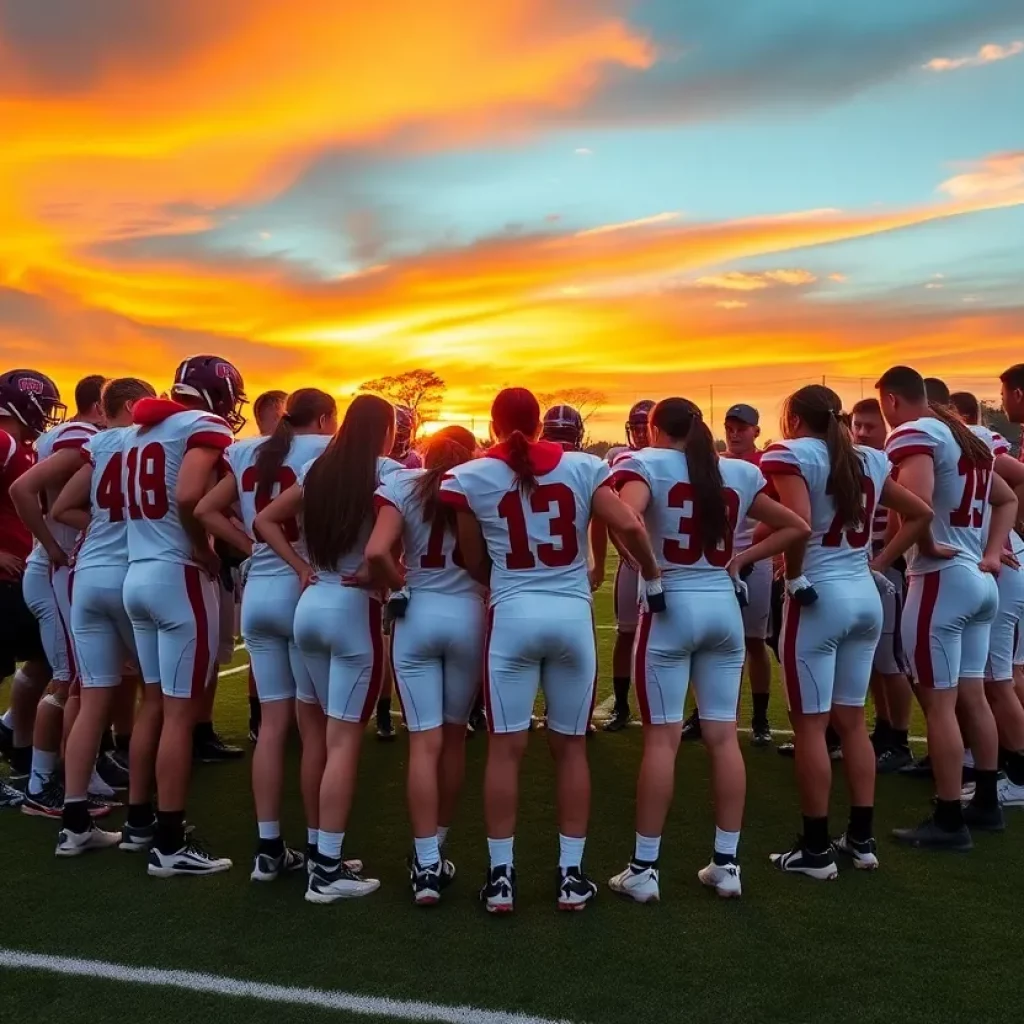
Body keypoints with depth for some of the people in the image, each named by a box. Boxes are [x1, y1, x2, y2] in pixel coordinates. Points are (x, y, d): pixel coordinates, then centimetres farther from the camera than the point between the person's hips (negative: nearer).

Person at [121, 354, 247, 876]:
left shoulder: (141, 430, 17)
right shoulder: (204, 427, -8)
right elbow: (189, 497, -25)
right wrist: (206, 554, -12)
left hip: (138, 574, 9)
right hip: (179, 578, -9)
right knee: (180, 711, -2)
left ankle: (140, 821, 29)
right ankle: (170, 843, 5)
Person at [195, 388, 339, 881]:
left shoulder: (250, 454, 11)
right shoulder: (325, 451, -6)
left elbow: (205, 510, 8)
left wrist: (252, 546, 7)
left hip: (257, 592, 6)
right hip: (303, 591, -5)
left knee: (273, 721, 11)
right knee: (315, 723, 5)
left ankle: (268, 849, 16)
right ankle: (317, 848, 13)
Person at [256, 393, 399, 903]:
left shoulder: (317, 470, 10)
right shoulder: (385, 471, -8)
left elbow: (265, 521, 14)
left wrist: (303, 566, 9)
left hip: (310, 605, 7)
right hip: (354, 609, -7)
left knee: (326, 734, 16)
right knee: (345, 738, -2)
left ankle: (323, 853, 24)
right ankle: (327, 870, 3)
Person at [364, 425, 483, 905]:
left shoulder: (402, 483, 0)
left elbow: (377, 552, -14)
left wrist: (399, 588, 2)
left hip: (416, 616, -1)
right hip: (468, 616, 1)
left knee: (424, 740, 3)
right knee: (453, 736, 15)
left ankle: (426, 863, 0)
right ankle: (436, 851, 28)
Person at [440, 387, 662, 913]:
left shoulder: (469, 478, 0)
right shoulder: (583, 467, 2)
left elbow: (475, 564, 5)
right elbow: (629, 526, -7)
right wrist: (652, 576, 9)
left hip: (512, 615, -1)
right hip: (573, 615, 2)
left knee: (506, 747, 7)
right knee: (570, 746, 12)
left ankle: (501, 875, 14)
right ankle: (572, 875, 19)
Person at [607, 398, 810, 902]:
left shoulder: (646, 463, -4)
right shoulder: (740, 473, 10)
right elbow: (796, 527, 16)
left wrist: (648, 568, -11)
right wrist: (741, 557, 13)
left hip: (672, 607, -4)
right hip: (724, 607, 4)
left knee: (662, 737, 0)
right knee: (723, 735, 10)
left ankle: (644, 868, 7)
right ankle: (726, 863, 17)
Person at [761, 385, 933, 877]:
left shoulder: (791, 454, -8)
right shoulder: (869, 460, 11)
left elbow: (797, 525, -24)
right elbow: (920, 514, 18)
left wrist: (793, 577, -10)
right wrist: (880, 565, 16)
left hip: (819, 597, -7)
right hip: (865, 595, 7)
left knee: (810, 724, 2)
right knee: (852, 720, 15)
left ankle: (815, 849, 9)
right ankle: (862, 838, 23)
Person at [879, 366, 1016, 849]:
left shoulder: (913, 434, -11)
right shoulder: (967, 438, 16)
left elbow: (915, 502, -30)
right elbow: (1008, 499, 26)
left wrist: (929, 547, -13)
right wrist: (990, 555, 17)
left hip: (942, 578, -9)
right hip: (980, 581, 9)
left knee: (939, 703, -2)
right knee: (972, 696, 17)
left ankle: (949, 821, 4)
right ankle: (987, 804, 26)